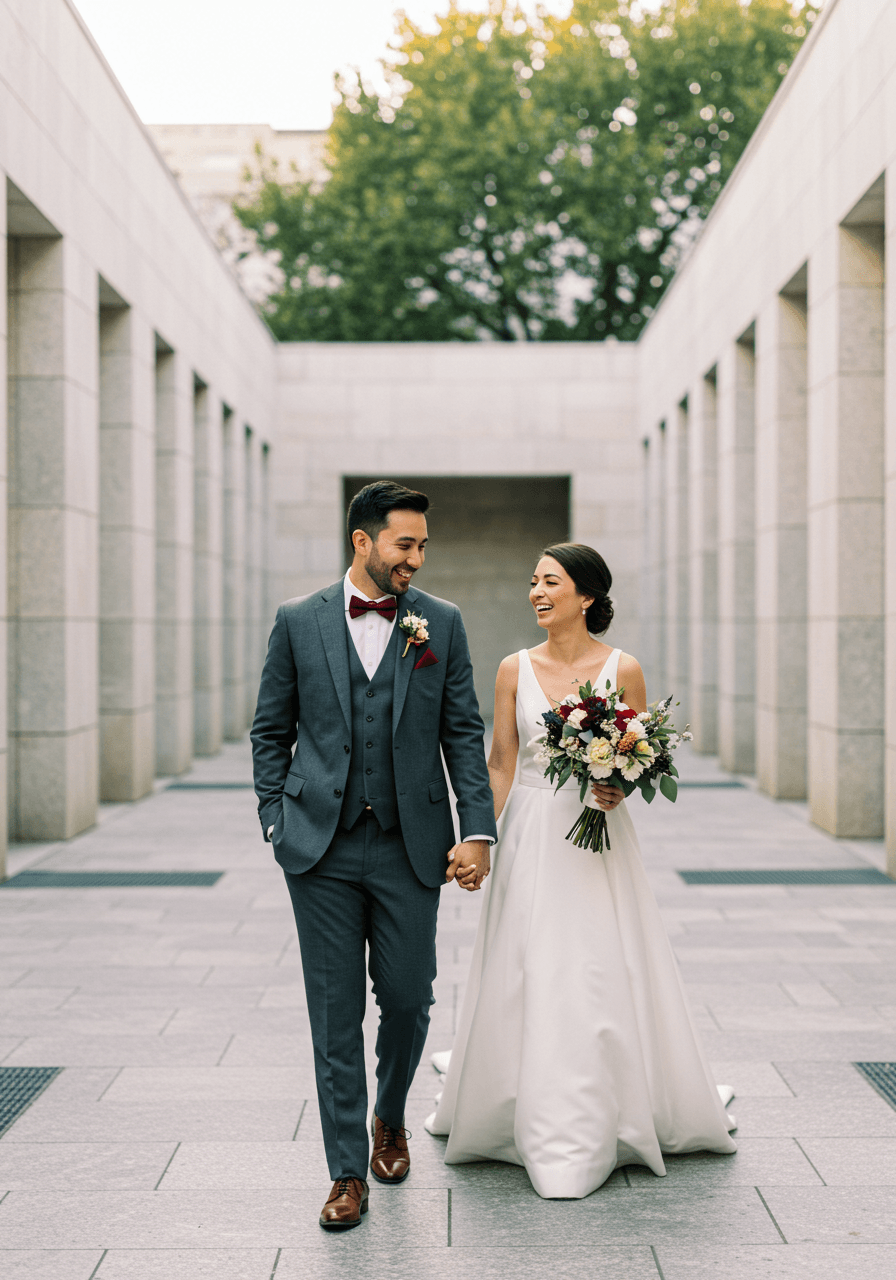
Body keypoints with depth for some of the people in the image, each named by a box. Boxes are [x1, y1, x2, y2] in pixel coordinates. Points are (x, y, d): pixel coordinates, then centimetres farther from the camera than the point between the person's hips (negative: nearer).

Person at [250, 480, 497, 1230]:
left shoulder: (442, 623, 4)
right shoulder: (298, 622, 3)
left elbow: (464, 735, 3)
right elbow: (271, 731, 9)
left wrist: (477, 832, -4)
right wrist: (276, 820, 0)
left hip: (411, 847, 1)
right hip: (321, 848, 0)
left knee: (408, 999, 7)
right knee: (336, 1012, 3)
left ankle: (390, 1119, 37)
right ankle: (349, 1173, 13)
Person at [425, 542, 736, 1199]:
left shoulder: (622, 669, -3)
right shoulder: (516, 669, 3)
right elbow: (500, 762, 5)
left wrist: (621, 788, -17)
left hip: (597, 838, -2)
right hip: (529, 837, 2)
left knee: (603, 981, 0)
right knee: (527, 983, 5)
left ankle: (597, 1128, 16)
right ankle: (540, 1129, 21)